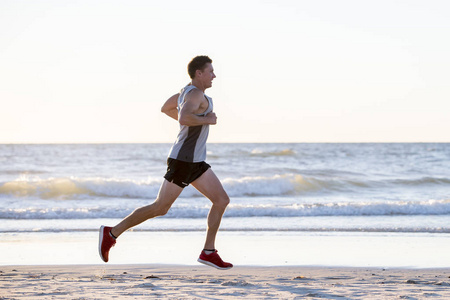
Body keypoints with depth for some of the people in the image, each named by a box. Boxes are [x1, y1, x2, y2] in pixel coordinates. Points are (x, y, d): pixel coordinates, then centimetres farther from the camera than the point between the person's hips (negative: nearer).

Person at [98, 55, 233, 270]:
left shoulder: (187, 91, 13)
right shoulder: (195, 94, -17)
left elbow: (165, 108, 28)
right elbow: (184, 118, -37)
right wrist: (207, 120, -20)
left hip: (195, 163, 10)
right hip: (182, 161, -10)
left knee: (222, 200, 4)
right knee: (160, 208, -5)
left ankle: (209, 252, 5)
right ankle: (112, 233, 5)